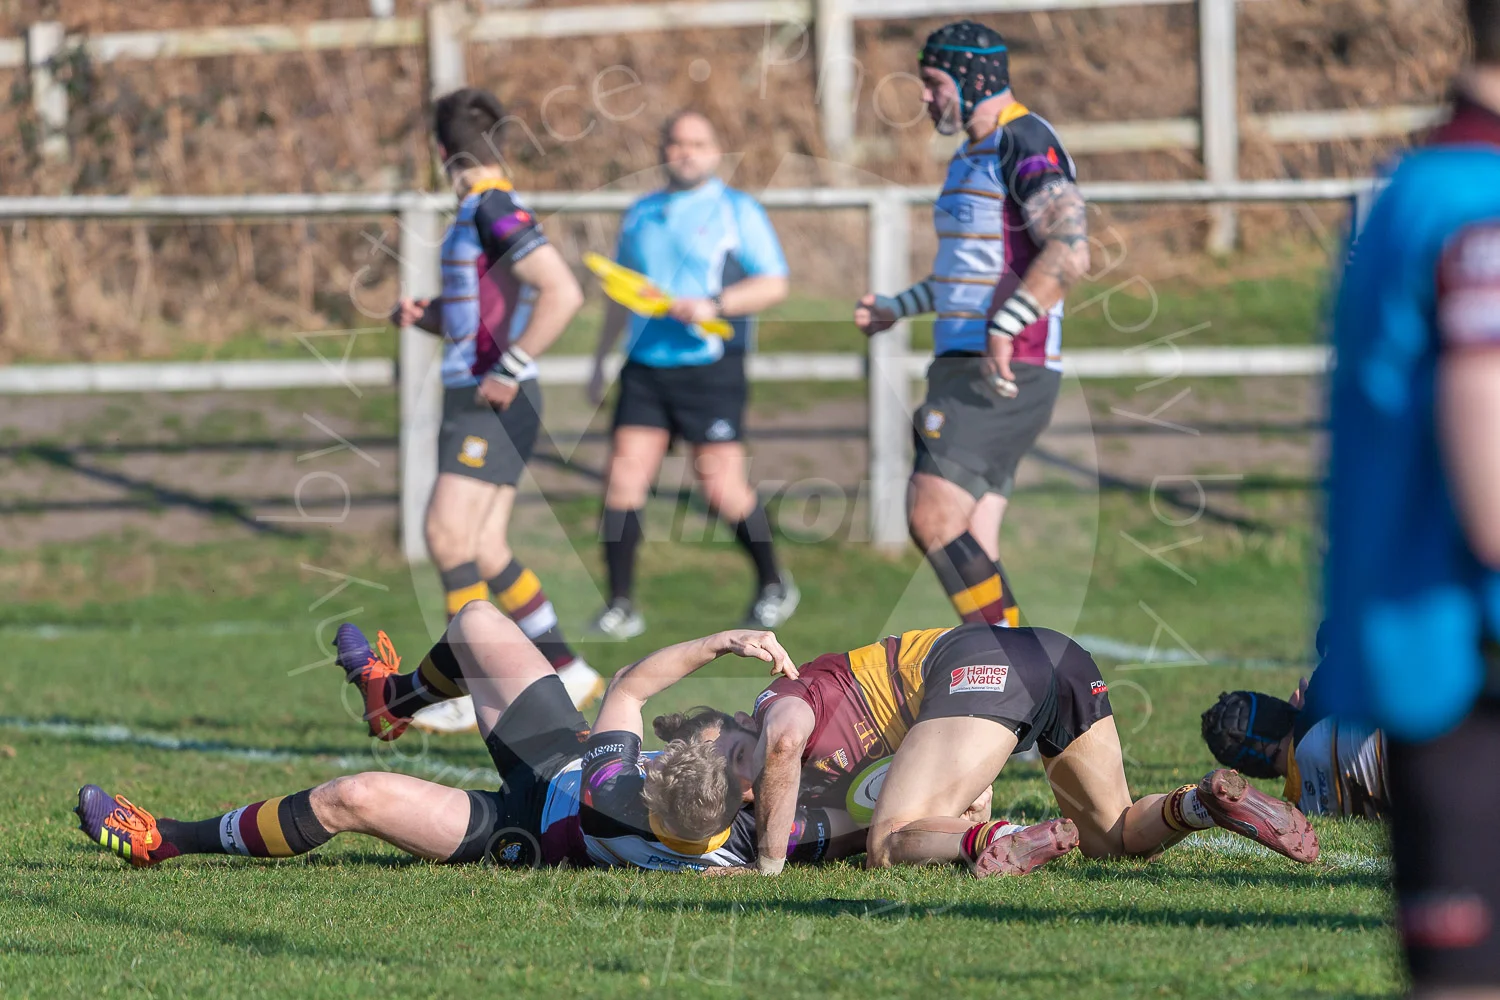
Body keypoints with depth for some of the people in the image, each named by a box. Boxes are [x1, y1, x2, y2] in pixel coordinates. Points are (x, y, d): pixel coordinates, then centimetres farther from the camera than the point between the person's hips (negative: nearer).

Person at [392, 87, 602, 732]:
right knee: (483, 552, 9)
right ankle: (568, 673, 15)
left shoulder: (498, 212, -15)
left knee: (448, 536, -13)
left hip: (493, 404, -10)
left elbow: (563, 292, -26)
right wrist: (424, 314, 9)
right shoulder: (476, 213, 16)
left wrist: (509, 370, -24)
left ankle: (473, 695, -10)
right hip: (472, 397, 10)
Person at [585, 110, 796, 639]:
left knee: (722, 489, -4)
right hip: (645, 369, 4)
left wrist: (712, 306, -17)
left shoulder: (737, 211, 3)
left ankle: (774, 585, 17)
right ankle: (620, 606, -3)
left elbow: (773, 283, -4)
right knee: (624, 477, -7)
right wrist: (600, 361, 23)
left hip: (710, 368, -4)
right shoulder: (640, 215, 17)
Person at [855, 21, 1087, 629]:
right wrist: (899, 308, 31)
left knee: (933, 521, -16)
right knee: (970, 550, 5)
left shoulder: (1025, 145, -12)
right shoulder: (975, 153, 20)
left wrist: (1002, 330, -30)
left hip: (1002, 374, -10)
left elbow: (1068, 252, -26)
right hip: (966, 368, 10)